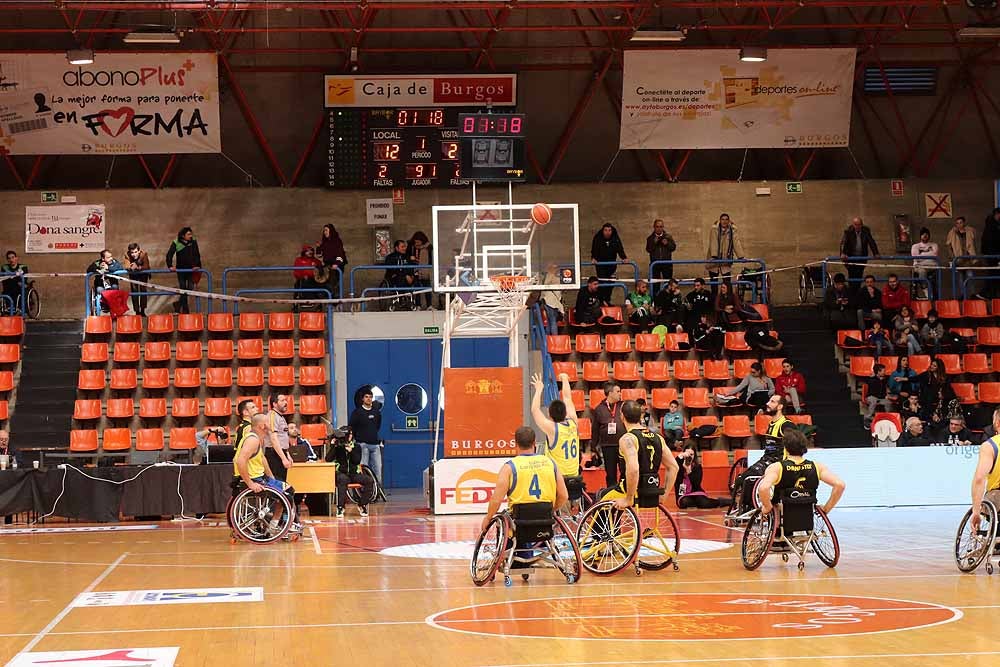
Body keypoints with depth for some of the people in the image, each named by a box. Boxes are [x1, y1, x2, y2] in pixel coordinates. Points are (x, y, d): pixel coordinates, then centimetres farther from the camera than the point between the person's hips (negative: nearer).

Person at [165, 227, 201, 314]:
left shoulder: (193, 242, -1)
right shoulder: (176, 243, -7)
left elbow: (197, 255, -1)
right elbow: (169, 255, -8)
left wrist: (197, 265, -13)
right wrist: (170, 266, -19)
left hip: (191, 269, 2)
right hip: (181, 270, -2)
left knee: (190, 288, -3)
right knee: (183, 289, 1)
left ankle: (178, 303, 20)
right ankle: (185, 310, 10)